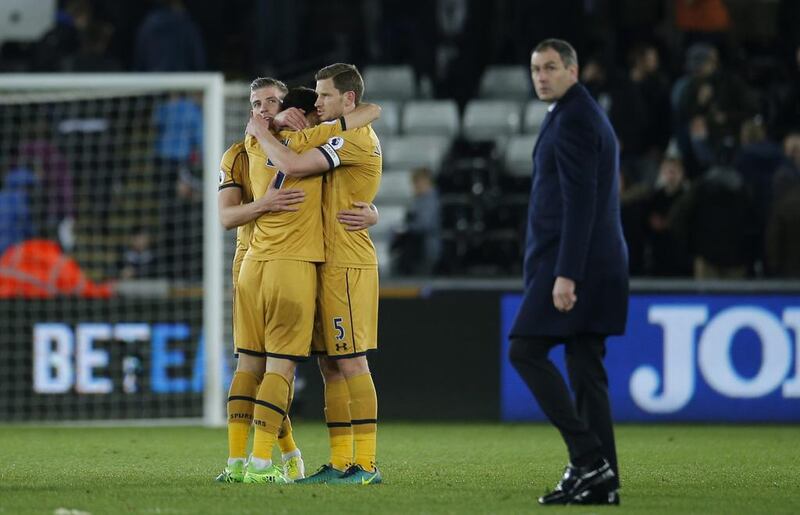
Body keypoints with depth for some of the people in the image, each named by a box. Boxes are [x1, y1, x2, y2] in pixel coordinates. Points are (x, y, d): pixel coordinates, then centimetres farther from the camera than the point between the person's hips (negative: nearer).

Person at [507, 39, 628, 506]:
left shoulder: (572, 120, -12)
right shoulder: (591, 116, 20)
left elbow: (580, 201, -20)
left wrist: (565, 274, -23)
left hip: (576, 261, -10)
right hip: (598, 263, 10)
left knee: (526, 351, -8)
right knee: (586, 370, 7)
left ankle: (589, 457, -13)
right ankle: (600, 480, 5)